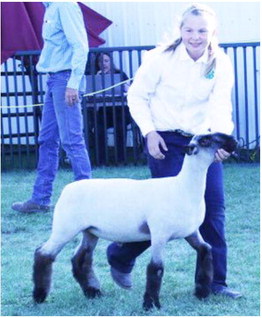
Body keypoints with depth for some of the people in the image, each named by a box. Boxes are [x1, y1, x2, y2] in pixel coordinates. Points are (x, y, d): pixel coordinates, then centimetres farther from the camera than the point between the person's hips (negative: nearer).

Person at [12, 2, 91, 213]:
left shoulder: (65, 6, -12)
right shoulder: (51, 8, 15)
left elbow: (80, 46, -17)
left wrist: (73, 83, -21)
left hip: (65, 78, -10)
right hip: (54, 79, 10)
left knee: (71, 140, -7)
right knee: (47, 140, 11)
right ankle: (40, 199, 17)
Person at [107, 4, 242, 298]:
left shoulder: (220, 64, -5)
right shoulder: (162, 58, -12)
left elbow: (220, 107, -16)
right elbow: (137, 97, -3)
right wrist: (149, 132, -14)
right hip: (166, 141, -4)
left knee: (214, 208, -1)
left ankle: (214, 281, 9)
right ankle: (120, 257, 16)